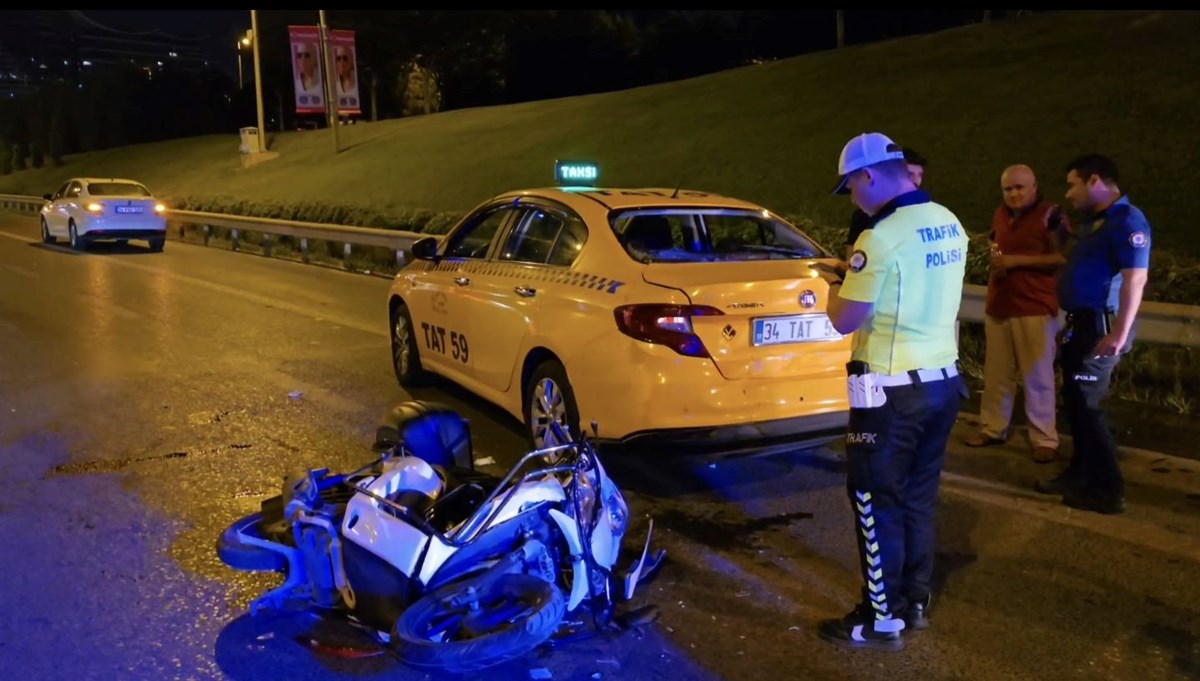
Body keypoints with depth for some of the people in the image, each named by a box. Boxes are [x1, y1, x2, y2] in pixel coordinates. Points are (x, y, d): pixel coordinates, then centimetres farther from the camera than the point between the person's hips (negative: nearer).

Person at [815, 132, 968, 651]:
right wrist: (857, 278, 17)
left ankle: (883, 620, 14)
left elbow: (843, 321, -16)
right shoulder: (950, 226, 8)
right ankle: (916, 602, 30)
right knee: (918, 497, 18)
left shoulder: (882, 236, -19)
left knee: (876, 502, 4)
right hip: (943, 380, 9)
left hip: (892, 390, -8)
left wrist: (835, 285, 3)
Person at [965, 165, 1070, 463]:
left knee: (1037, 378, -2)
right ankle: (992, 428, 22)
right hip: (998, 306, 6)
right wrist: (995, 257, 8)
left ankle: (1045, 440, 6)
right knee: (995, 373, 11)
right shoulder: (1000, 214, 13)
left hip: (1035, 309, -6)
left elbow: (1062, 258, -16)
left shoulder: (1051, 215, -8)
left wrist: (1016, 261, -18)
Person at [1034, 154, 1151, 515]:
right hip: (1082, 324, 10)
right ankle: (1080, 474, 29)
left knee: (1084, 405, -6)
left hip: (1100, 327, -10)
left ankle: (1108, 489, 4)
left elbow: (1135, 279, -25)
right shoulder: (1094, 221, 15)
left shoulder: (1126, 220, -16)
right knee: (1075, 402, 16)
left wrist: (1120, 333, -29)